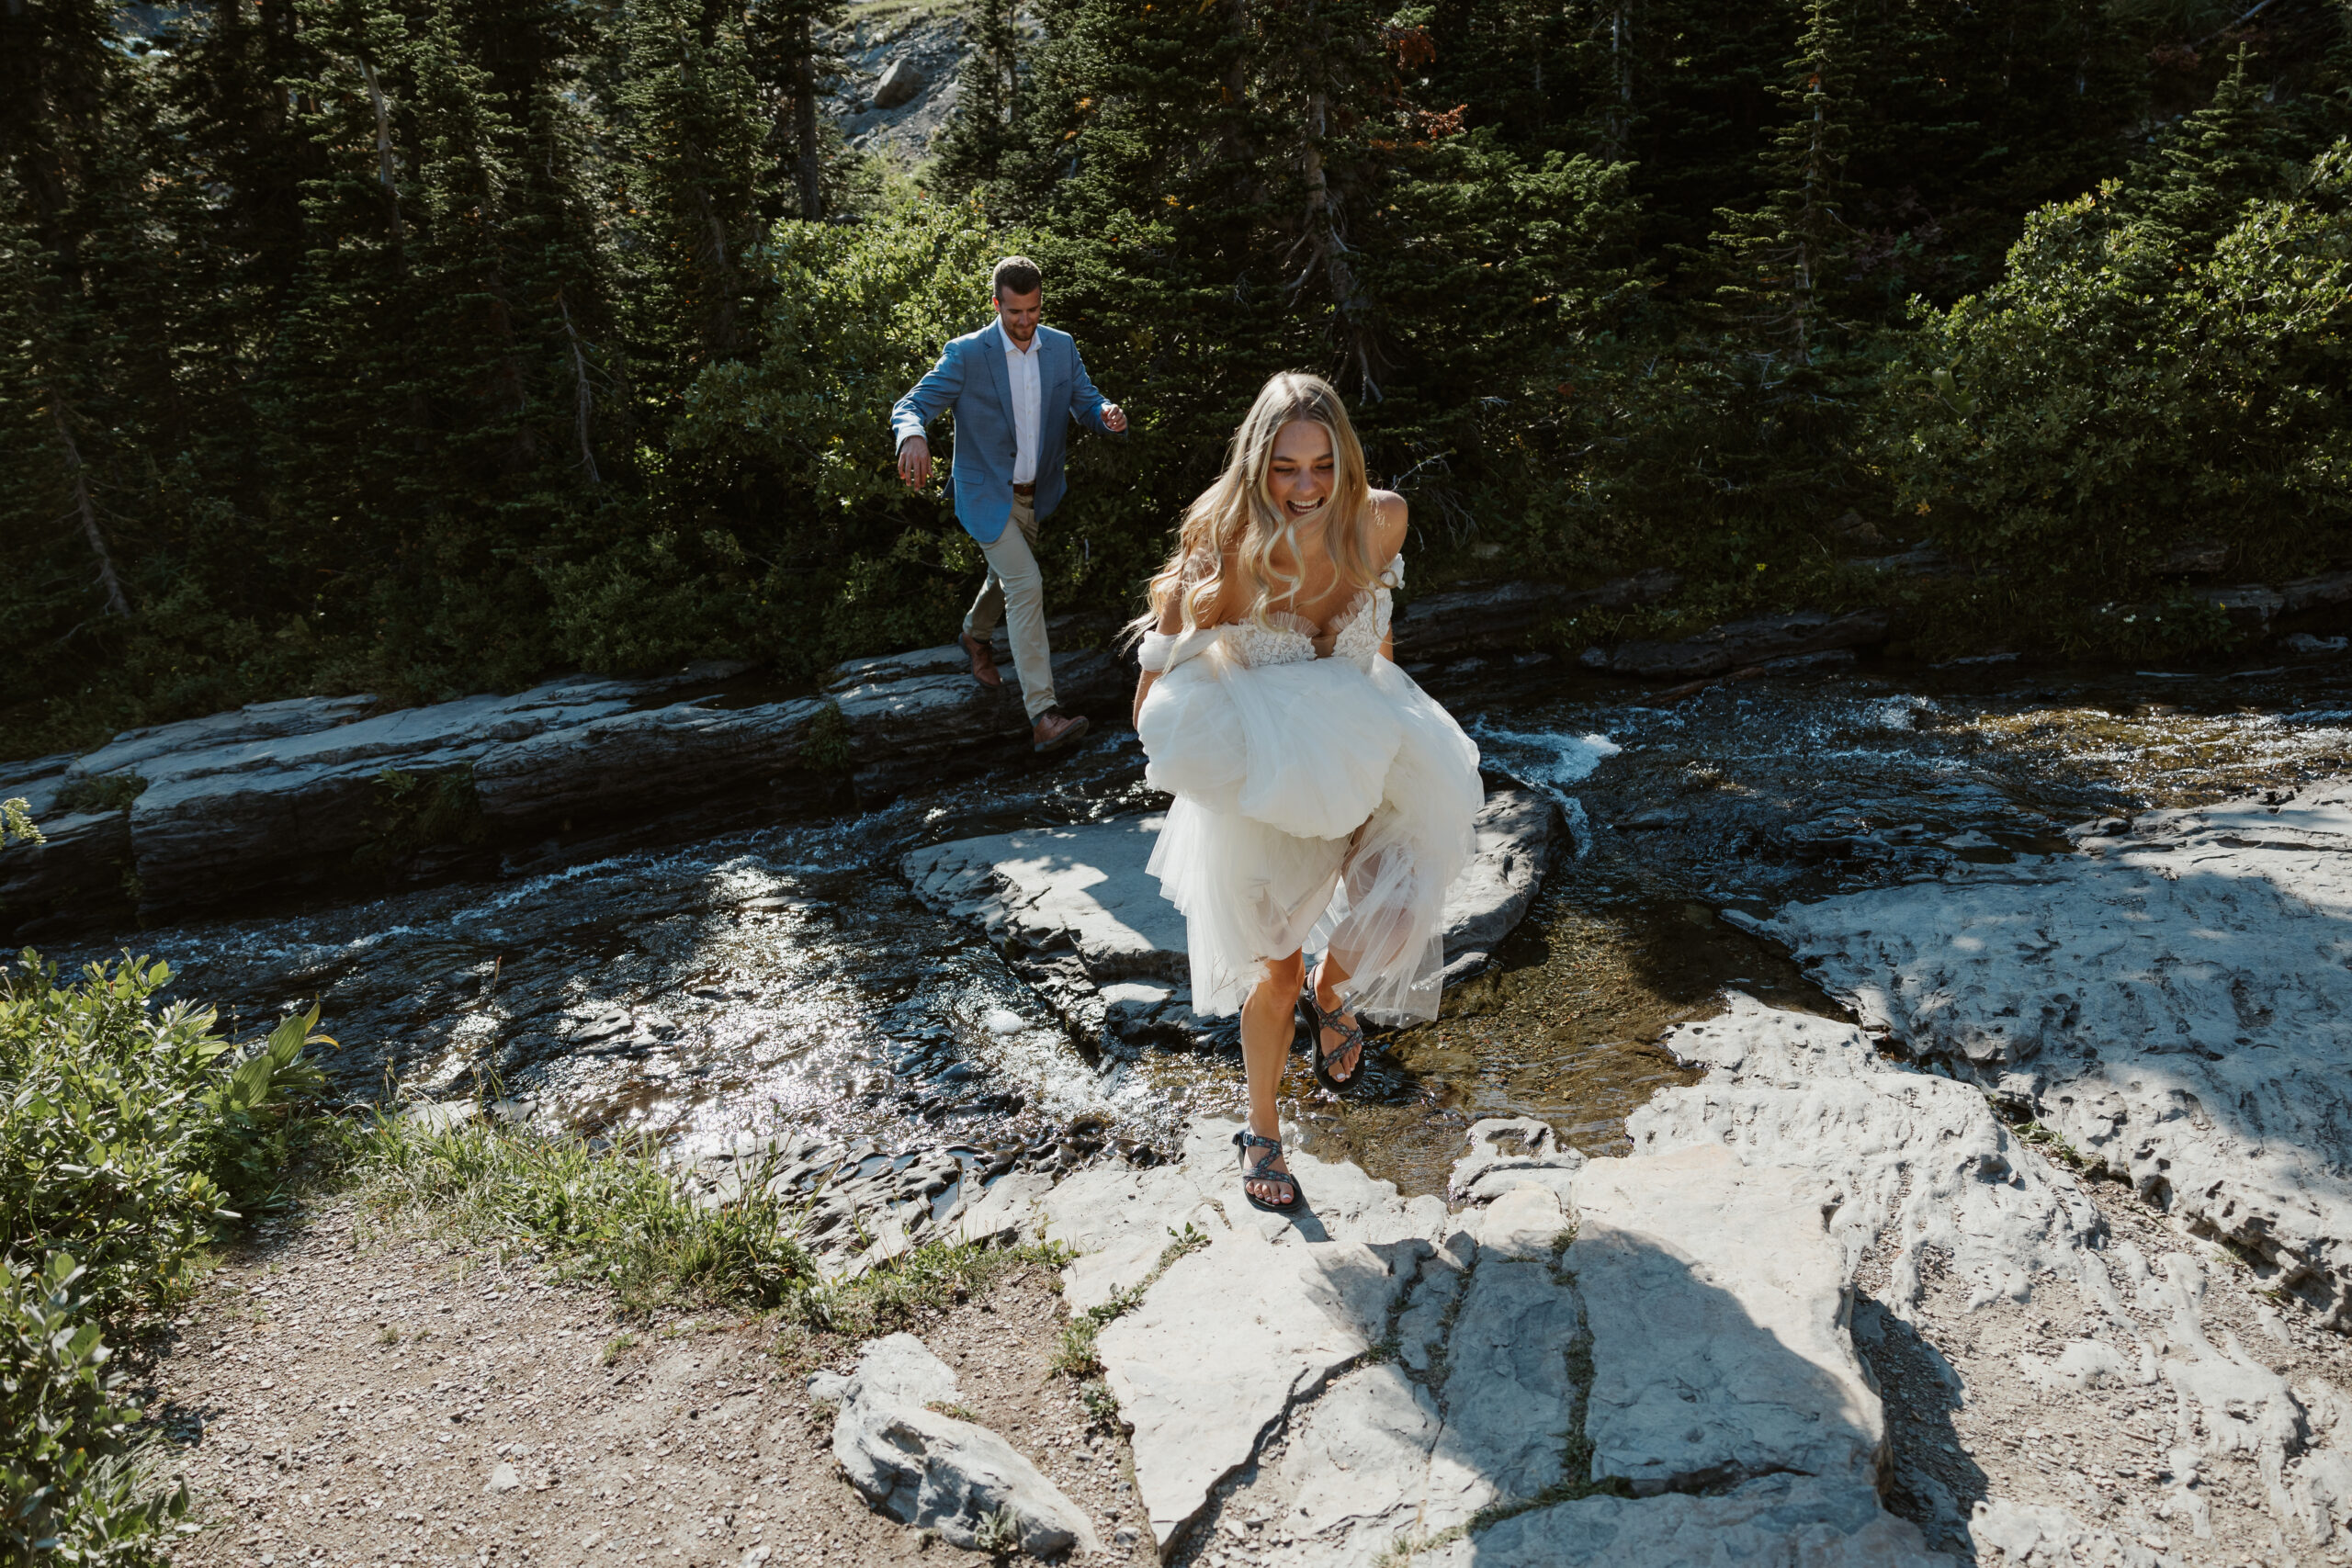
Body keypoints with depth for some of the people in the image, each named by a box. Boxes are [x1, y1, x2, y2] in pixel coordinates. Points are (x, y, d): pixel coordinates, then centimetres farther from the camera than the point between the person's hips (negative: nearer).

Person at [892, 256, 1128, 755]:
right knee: (1027, 586, -18)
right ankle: (1043, 716, -21)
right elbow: (910, 405, -19)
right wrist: (914, 435, -44)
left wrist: (1107, 413, -24)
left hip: (1036, 494, 6)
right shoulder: (967, 354, -16)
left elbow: (1085, 401, 2)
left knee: (1007, 576, 25)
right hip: (988, 494, -6)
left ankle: (975, 634, 59)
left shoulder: (1062, 347, -1)